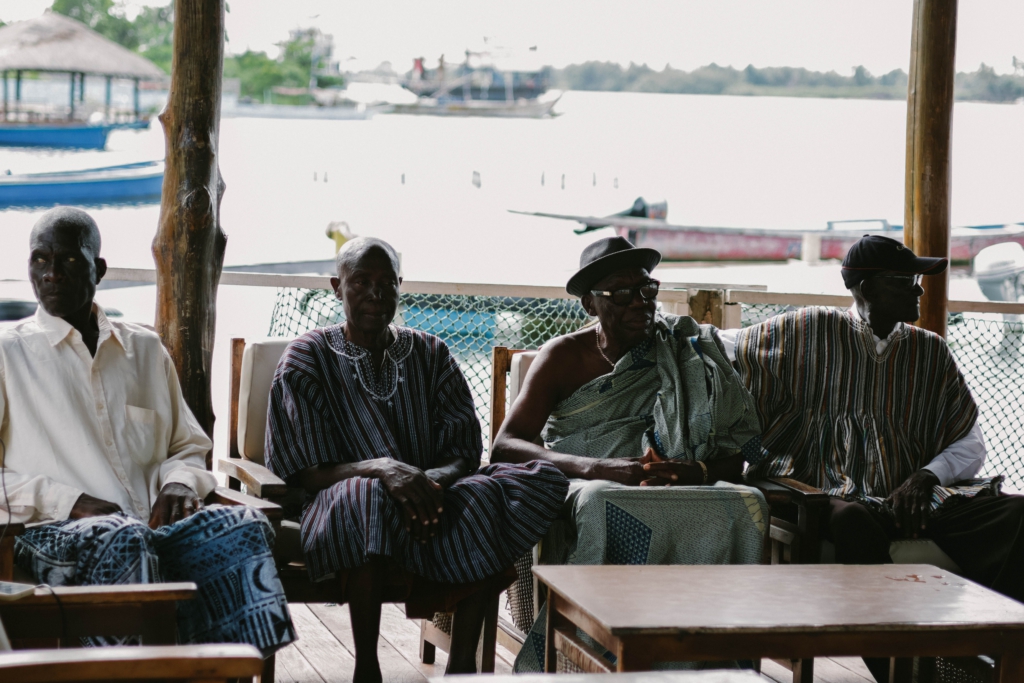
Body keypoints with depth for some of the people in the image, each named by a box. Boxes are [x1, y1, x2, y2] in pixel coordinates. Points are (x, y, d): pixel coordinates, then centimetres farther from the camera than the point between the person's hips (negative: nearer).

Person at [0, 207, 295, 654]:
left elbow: (189, 447, 29)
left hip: (150, 522, 4)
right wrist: (68, 502, -11)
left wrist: (179, 482, 4)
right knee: (124, 541, -39)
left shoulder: (146, 350, 24)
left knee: (243, 527, -28)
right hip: (55, 531, -4)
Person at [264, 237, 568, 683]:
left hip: (432, 500, 4)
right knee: (369, 495, -38)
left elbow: (464, 453, 4)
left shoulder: (430, 354, 12)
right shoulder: (307, 359, 2)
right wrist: (380, 469, -27)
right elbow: (307, 473, -7)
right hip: (341, 510, -4)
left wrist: (435, 479, -21)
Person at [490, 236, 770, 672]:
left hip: (674, 496, 2)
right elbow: (505, 447, -8)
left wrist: (695, 471, -21)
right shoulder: (564, 357, 5)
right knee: (599, 505, -39)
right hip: (580, 490, -2)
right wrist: (598, 468, -23)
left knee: (745, 505, -30)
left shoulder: (689, 353, 10)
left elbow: (735, 459, 5)